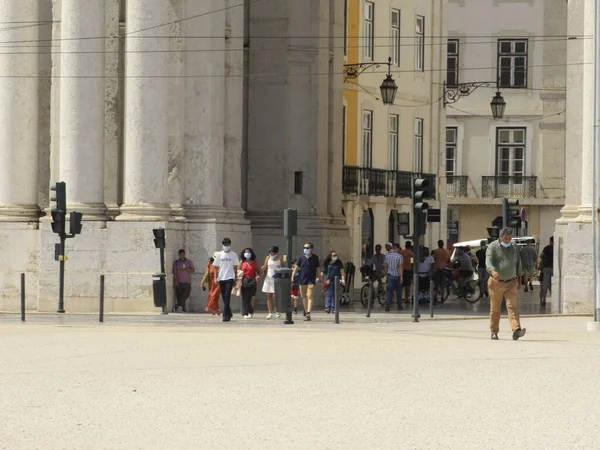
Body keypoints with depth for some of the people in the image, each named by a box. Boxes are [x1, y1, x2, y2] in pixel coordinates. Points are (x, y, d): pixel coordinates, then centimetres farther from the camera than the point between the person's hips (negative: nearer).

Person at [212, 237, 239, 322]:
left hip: (230, 278, -2)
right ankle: (229, 313, 24)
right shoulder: (219, 254, 8)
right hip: (221, 278, 2)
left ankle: (225, 315, -18)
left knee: (227, 296, -14)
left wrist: (235, 279, 8)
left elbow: (235, 267, 10)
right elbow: (216, 267, 10)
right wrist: (216, 277, 1)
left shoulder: (233, 255, 6)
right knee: (224, 298, 8)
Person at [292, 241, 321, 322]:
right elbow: (296, 267, 2)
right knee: (304, 297, 11)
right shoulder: (301, 257, 3)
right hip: (302, 280, 3)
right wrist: (292, 277, -6)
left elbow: (318, 269, 8)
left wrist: (319, 278, 6)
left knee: (309, 296, -14)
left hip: (311, 280, -3)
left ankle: (308, 313, -23)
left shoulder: (315, 258, 1)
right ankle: (306, 311, 25)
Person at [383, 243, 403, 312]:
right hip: (397, 275, -2)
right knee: (399, 291, 12)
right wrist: (401, 276, -14)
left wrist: (386, 274, 20)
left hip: (390, 275, 2)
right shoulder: (399, 256, -9)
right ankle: (399, 306, 19)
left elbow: (385, 266, 7)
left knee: (389, 291, -2)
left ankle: (387, 305, -18)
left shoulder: (388, 256, 3)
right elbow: (400, 267, -13)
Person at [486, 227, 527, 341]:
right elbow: (488, 262, -23)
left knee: (512, 306, -12)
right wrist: (493, 271, -43)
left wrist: (519, 278, 17)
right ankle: (494, 332, 15)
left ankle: (516, 331, -25)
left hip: (511, 283, 2)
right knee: (495, 309, 5)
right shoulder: (493, 247, -7)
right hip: (496, 283, -2)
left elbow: (518, 263, 19)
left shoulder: (514, 248, 8)